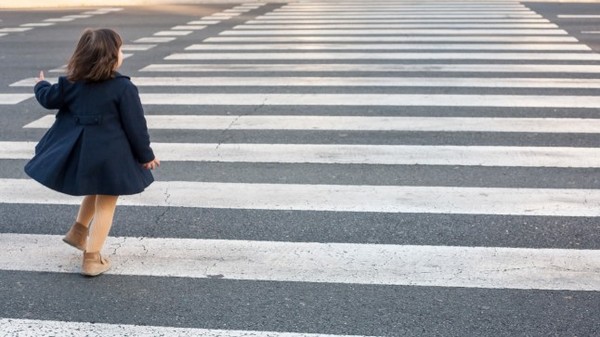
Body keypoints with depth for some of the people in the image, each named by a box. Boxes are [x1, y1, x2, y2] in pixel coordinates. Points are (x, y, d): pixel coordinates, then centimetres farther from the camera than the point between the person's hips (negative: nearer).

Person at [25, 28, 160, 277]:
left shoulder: (72, 83, 1)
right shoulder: (123, 88, -15)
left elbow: (49, 99, 14)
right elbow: (135, 125, -12)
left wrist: (40, 85, 38)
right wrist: (146, 155, -1)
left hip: (79, 151, 6)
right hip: (109, 155, -6)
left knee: (95, 191, 33)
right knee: (106, 204, 6)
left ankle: (78, 231, 42)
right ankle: (92, 259, 6)